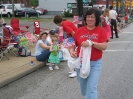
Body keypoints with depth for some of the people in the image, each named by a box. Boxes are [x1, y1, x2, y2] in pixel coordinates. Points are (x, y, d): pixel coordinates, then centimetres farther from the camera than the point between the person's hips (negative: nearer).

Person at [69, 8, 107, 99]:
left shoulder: (101, 31, -6)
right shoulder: (79, 31, 1)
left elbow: (104, 46, -13)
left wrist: (91, 43, -27)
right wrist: (72, 51, -15)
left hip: (95, 63, -3)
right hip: (81, 63, 3)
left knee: (91, 88, -7)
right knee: (84, 88, 18)